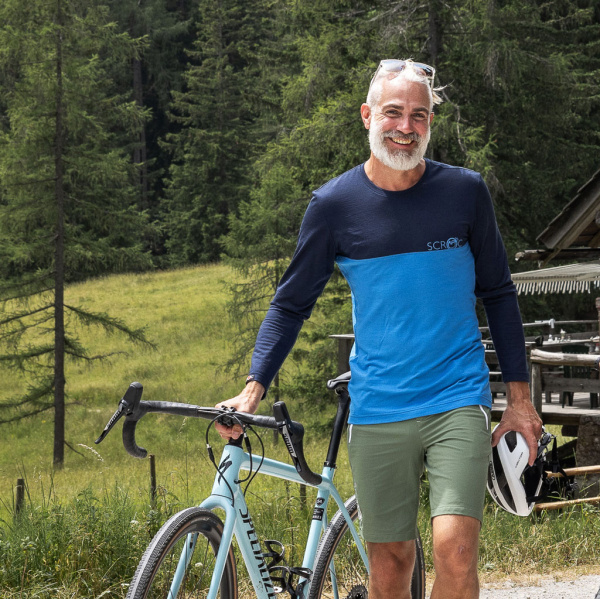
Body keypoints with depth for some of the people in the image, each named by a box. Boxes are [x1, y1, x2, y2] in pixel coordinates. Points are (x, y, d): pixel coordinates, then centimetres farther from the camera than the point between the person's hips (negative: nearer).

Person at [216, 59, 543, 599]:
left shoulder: (464, 191, 2)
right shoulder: (335, 204, 0)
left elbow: (498, 294, 11)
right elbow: (291, 305, 6)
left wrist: (519, 396, 8)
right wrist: (254, 387, -6)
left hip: (457, 401, -1)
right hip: (377, 410, 1)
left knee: (454, 547, -17)